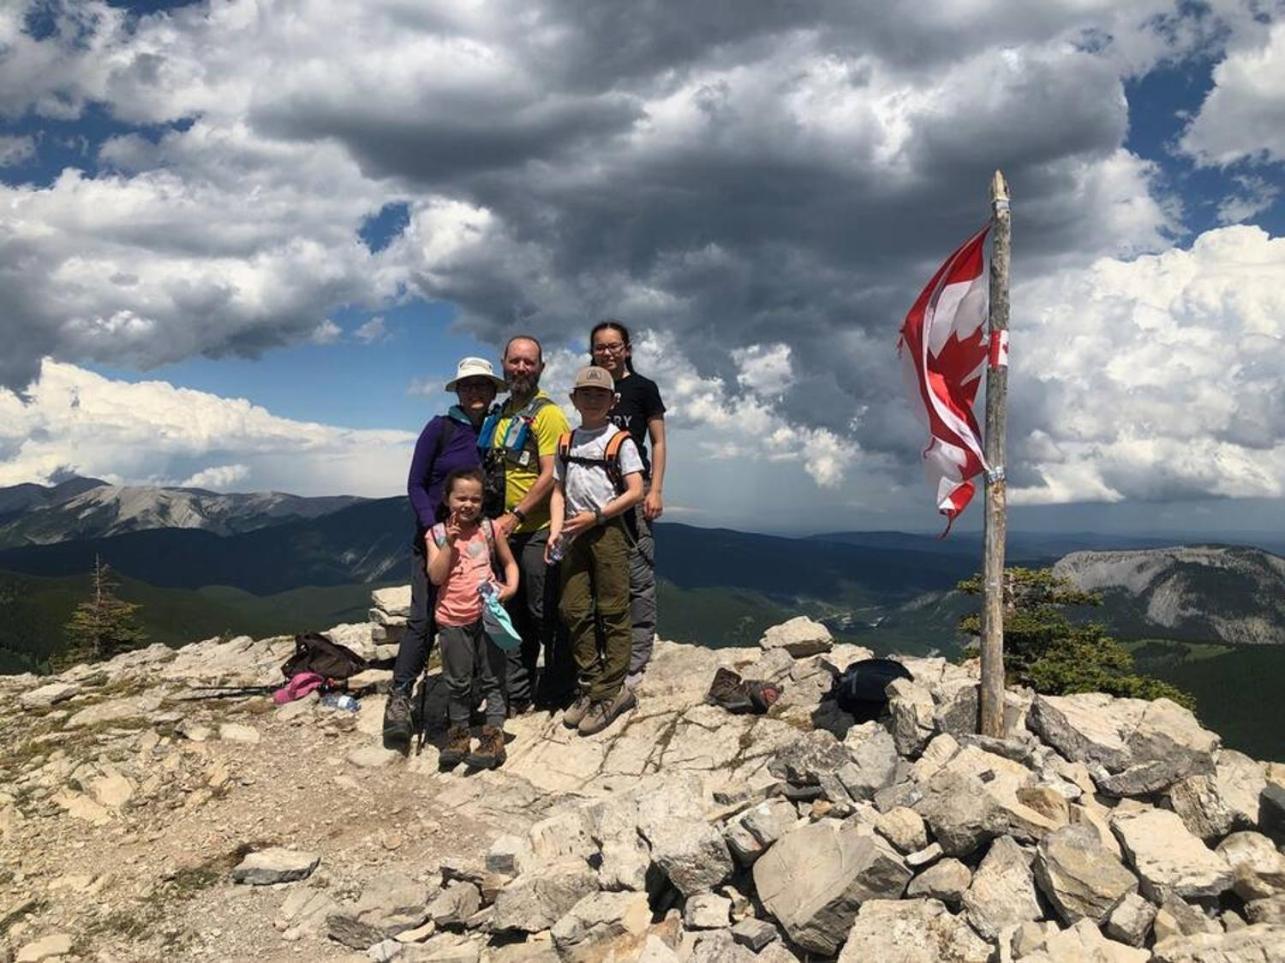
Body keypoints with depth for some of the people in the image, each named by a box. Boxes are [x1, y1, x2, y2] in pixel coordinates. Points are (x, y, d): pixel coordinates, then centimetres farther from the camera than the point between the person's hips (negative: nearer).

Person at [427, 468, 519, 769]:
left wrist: (511, 587, -7)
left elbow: (509, 562, 11)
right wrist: (449, 543, -16)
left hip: (487, 614, 0)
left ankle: (494, 735, 11)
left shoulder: (489, 528, 2)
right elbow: (435, 576, -8)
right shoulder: (438, 533, 0)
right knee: (457, 681, 10)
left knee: (492, 678, 5)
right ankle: (458, 733, 24)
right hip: (452, 619, 0)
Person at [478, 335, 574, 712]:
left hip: (538, 531, -8)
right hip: (506, 532, 8)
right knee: (513, 617, 14)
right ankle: (516, 696, 25)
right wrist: (496, 518, 12)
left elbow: (550, 476, -17)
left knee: (546, 616, 1)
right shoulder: (499, 415, 15)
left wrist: (514, 516, -22)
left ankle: (557, 695, 14)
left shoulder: (547, 414, -9)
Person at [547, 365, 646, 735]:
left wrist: (595, 516, -13)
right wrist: (556, 530, -2)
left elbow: (635, 492, -7)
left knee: (612, 613, -2)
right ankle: (590, 686, 16)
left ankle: (611, 691, 4)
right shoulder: (566, 442, 13)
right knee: (574, 610, 5)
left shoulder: (620, 441, -1)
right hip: (575, 535, 5)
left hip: (608, 531, -5)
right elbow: (558, 490, 12)